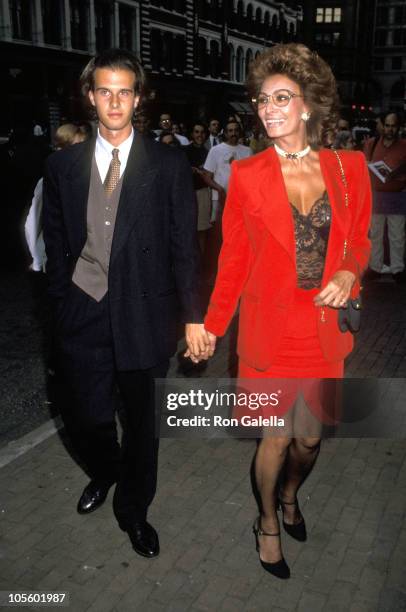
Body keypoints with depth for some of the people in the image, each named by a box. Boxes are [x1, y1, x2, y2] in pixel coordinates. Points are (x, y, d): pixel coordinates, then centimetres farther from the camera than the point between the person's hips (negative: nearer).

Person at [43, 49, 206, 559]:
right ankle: (105, 472, 45)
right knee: (84, 417, 9)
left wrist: (193, 314, -4)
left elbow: (184, 245, -2)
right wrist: (63, 301, 5)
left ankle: (133, 508, 35)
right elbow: (55, 244, 9)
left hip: (143, 312, -1)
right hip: (83, 315, 2)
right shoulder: (62, 166, 4)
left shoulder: (169, 165, -3)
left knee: (140, 417, 11)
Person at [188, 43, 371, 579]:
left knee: (311, 438, 15)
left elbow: (359, 241, 11)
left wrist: (348, 274, -11)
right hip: (270, 329, -2)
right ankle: (268, 523, 37)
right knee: (277, 437, 8)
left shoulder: (349, 168, 0)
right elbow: (233, 259, 0)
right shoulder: (247, 175, -5)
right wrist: (212, 329, -2)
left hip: (324, 329, 3)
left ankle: (289, 495, 49)